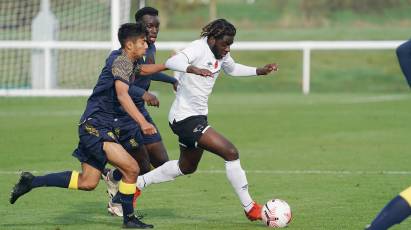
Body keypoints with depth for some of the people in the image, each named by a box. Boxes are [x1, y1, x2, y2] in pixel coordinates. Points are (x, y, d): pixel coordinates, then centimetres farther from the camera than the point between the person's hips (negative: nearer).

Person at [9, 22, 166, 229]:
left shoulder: (128, 62, 15)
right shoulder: (121, 61, -14)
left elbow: (143, 69, 39)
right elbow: (122, 95, -29)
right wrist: (142, 122, -38)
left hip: (97, 127, 10)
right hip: (95, 125, -10)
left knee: (87, 182, 10)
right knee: (131, 168, -17)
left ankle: (31, 181, 16)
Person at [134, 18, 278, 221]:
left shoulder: (220, 53, 5)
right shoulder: (199, 48, -21)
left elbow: (232, 69, 27)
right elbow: (171, 62, -38)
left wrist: (259, 71, 15)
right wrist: (193, 69, -57)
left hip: (198, 116, 10)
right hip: (185, 118, -10)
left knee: (187, 167, 27)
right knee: (231, 153, -17)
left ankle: (138, 183, 38)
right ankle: (250, 209, -9)